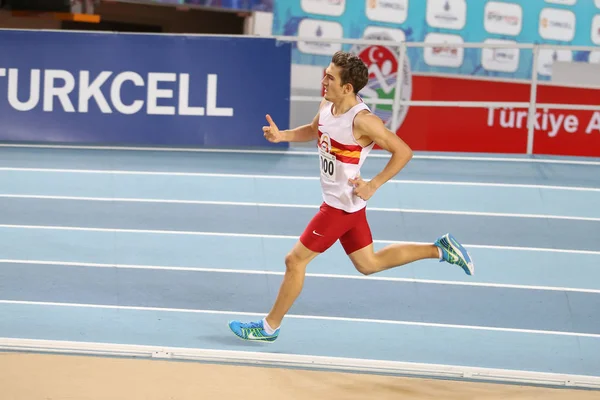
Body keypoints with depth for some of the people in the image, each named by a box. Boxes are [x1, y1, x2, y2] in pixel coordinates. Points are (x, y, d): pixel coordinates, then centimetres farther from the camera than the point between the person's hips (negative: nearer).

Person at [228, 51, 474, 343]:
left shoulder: (362, 120, -26)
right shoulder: (326, 106, -1)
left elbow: (403, 152, -21)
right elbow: (313, 131, 21)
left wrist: (372, 185, -22)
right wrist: (282, 136, 3)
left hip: (343, 204, -9)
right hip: (339, 199, 9)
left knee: (295, 260, 0)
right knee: (369, 264, 20)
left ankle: (270, 326, 15)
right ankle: (439, 249, 25)